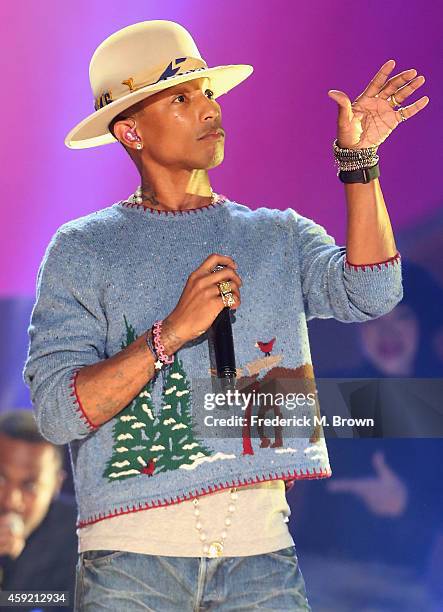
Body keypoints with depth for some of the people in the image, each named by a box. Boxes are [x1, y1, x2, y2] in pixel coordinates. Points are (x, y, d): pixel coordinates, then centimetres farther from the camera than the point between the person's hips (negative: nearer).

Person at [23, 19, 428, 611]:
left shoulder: (281, 237, 12)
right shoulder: (83, 249, 5)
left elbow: (369, 293, -7)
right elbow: (57, 412, -5)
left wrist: (359, 157, -13)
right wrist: (173, 332, -15)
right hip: (133, 555, -2)